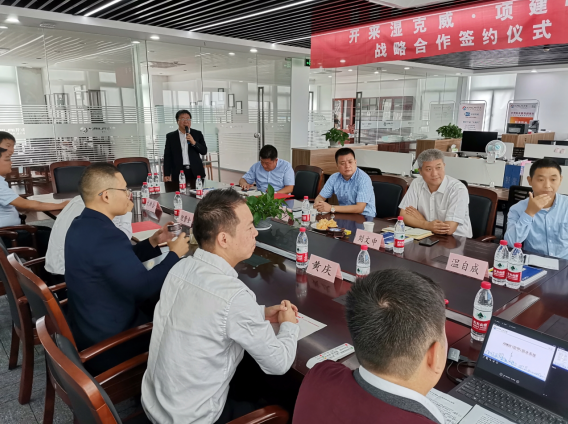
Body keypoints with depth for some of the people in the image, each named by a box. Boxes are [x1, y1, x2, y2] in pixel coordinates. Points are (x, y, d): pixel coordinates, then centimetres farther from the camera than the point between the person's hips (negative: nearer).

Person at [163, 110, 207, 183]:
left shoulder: (198, 134, 9)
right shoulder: (171, 136, 8)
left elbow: (204, 151, 5)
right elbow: (167, 156, 6)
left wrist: (194, 142, -12)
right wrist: (167, 174, -1)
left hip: (196, 172, 1)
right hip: (178, 173, -1)